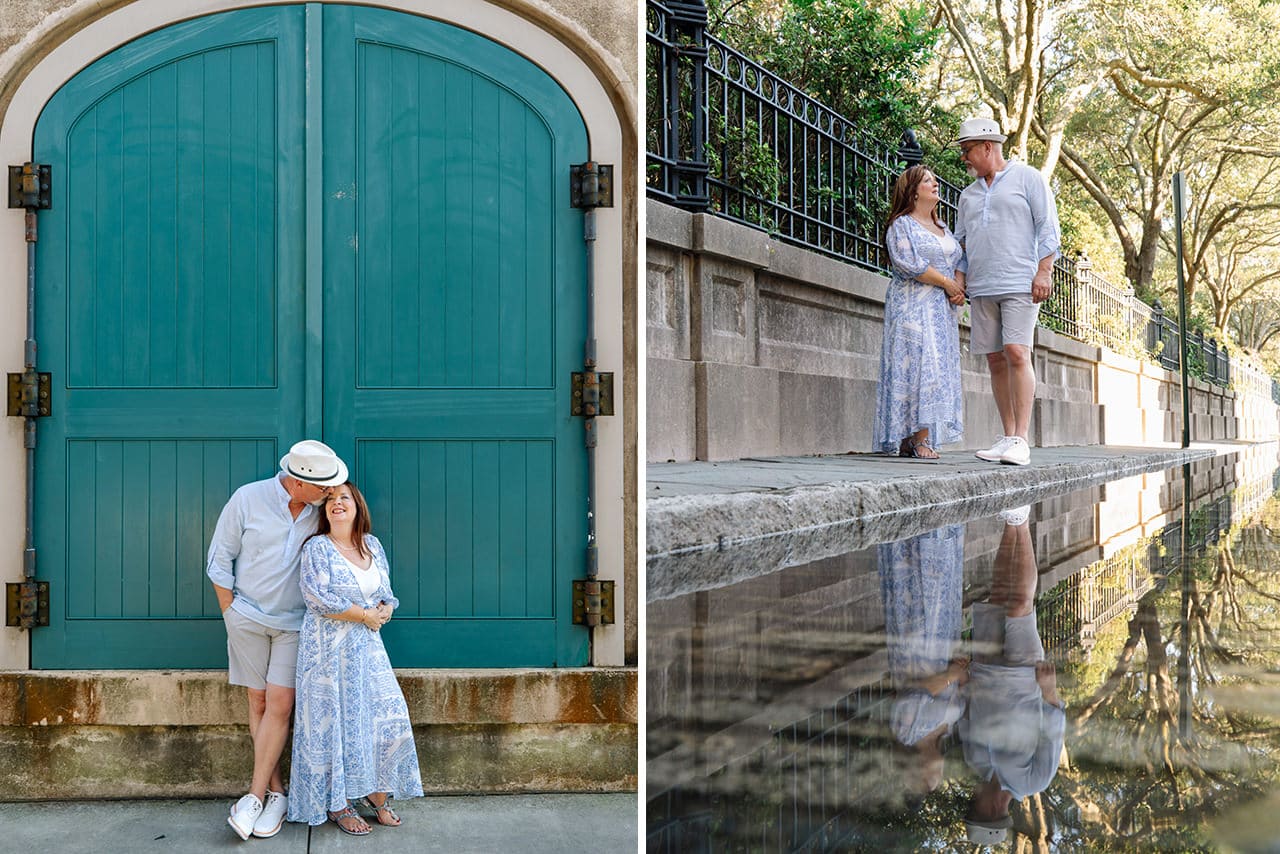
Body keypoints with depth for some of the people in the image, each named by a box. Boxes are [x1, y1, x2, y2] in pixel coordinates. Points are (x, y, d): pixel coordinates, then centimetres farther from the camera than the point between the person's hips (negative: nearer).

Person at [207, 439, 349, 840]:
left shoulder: (320, 510, -5)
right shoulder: (248, 499, -11)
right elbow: (220, 559, -3)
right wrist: (231, 614, -3)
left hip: (295, 623, 1)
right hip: (249, 618, 0)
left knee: (280, 704, -8)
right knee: (258, 702, 4)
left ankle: (257, 793, -1)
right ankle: (276, 791, 12)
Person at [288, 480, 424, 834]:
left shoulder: (372, 546, 10)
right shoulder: (317, 548, -6)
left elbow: (386, 593, 12)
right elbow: (320, 598, -16)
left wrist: (384, 611, -10)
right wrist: (365, 615, -11)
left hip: (367, 646, 5)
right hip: (329, 648, -5)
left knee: (388, 716, 0)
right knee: (334, 721, -1)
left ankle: (378, 794, 16)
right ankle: (337, 805, 11)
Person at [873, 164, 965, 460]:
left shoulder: (942, 227, 23)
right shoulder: (901, 225, -1)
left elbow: (958, 262, 21)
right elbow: (909, 263, -14)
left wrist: (958, 289, -1)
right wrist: (948, 283, -11)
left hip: (941, 310, 7)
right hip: (912, 308, -7)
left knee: (938, 367, 0)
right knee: (919, 366, -15)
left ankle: (918, 439, -1)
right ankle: (917, 438, -17)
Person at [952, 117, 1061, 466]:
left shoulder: (1028, 178, 5)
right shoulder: (969, 194, 22)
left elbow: (1048, 228, -1)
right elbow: (961, 241, 23)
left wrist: (1043, 272, -11)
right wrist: (958, 280, 9)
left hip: (1019, 283, -6)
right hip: (981, 289, 6)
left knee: (1017, 354, -15)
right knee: (996, 360, 3)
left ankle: (1021, 440, -17)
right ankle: (1007, 437, 6)